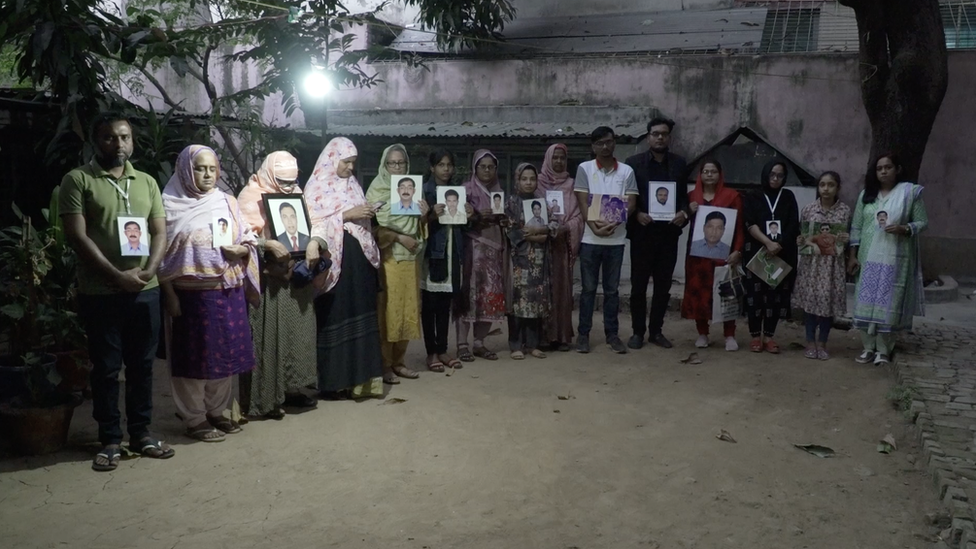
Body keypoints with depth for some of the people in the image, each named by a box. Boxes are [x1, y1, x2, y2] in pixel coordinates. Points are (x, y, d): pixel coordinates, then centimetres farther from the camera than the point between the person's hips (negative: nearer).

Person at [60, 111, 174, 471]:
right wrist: (118, 276, -15)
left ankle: (141, 433, 22)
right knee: (106, 368, 4)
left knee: (142, 364, 10)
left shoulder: (147, 182, 12)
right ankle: (110, 440, 15)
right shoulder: (77, 180, -2)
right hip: (100, 293, -4)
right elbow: (77, 236, -9)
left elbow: (160, 232, 8)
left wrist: (147, 270, -10)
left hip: (145, 290, 4)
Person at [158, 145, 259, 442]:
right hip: (192, 294, -4)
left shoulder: (228, 202, 10)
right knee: (195, 356, 2)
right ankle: (194, 419, 14)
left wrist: (241, 250, -10)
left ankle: (217, 411, 26)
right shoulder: (171, 206, -3)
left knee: (226, 352, 10)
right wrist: (169, 294, -11)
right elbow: (162, 255, -6)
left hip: (229, 292, 5)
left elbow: (249, 241, 12)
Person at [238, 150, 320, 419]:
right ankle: (263, 399, 2)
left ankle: (290, 388, 22)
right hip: (267, 279, -6)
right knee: (267, 336, -5)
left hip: (296, 276, 7)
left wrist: (314, 243, -5)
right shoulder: (251, 196, -4)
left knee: (297, 331, 10)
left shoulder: (296, 194, 15)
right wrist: (269, 245, -28)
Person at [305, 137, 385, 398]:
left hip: (359, 259, 7)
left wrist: (367, 215, 5)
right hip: (334, 261, -7)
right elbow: (314, 223, -13)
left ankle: (361, 377, 12)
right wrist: (347, 215, -19)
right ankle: (335, 380, 3)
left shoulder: (352, 185, 17)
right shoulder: (317, 187, -3)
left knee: (361, 315, 6)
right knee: (335, 318, -3)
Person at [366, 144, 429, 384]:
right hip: (386, 256, -5)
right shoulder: (376, 190, -2)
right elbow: (373, 226, -10)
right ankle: (384, 364, 0)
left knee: (407, 308, 6)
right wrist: (399, 237, -17)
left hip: (410, 256, 5)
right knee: (387, 309, -6)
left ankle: (399, 361, 15)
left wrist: (423, 216, -4)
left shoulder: (413, 187, 14)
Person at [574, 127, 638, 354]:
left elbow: (631, 203, -1)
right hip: (590, 238, -1)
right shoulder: (584, 168, 2)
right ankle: (583, 333, 11)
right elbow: (582, 202, -4)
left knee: (612, 289, 8)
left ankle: (612, 334, 15)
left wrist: (614, 223, -18)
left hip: (616, 238, 1)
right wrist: (594, 225, -19)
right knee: (588, 288, 4)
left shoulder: (626, 171, 5)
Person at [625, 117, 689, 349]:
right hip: (642, 233, -2)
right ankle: (638, 331, 13)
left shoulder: (679, 164, 8)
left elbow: (684, 196, 9)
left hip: (669, 233, 3)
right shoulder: (634, 162, 0)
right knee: (639, 285, 3)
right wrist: (636, 214, -16)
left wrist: (684, 213, -11)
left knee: (663, 285, 8)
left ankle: (656, 330, 18)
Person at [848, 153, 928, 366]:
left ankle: (884, 350, 7)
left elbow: (923, 222, 1)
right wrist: (852, 255, 4)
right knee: (866, 302, 2)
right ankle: (868, 347, 12)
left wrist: (905, 229, -19)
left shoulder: (910, 192, -1)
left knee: (889, 304, -2)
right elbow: (856, 226, 9)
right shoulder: (866, 194, 9)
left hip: (895, 259, -3)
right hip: (869, 258, 3)